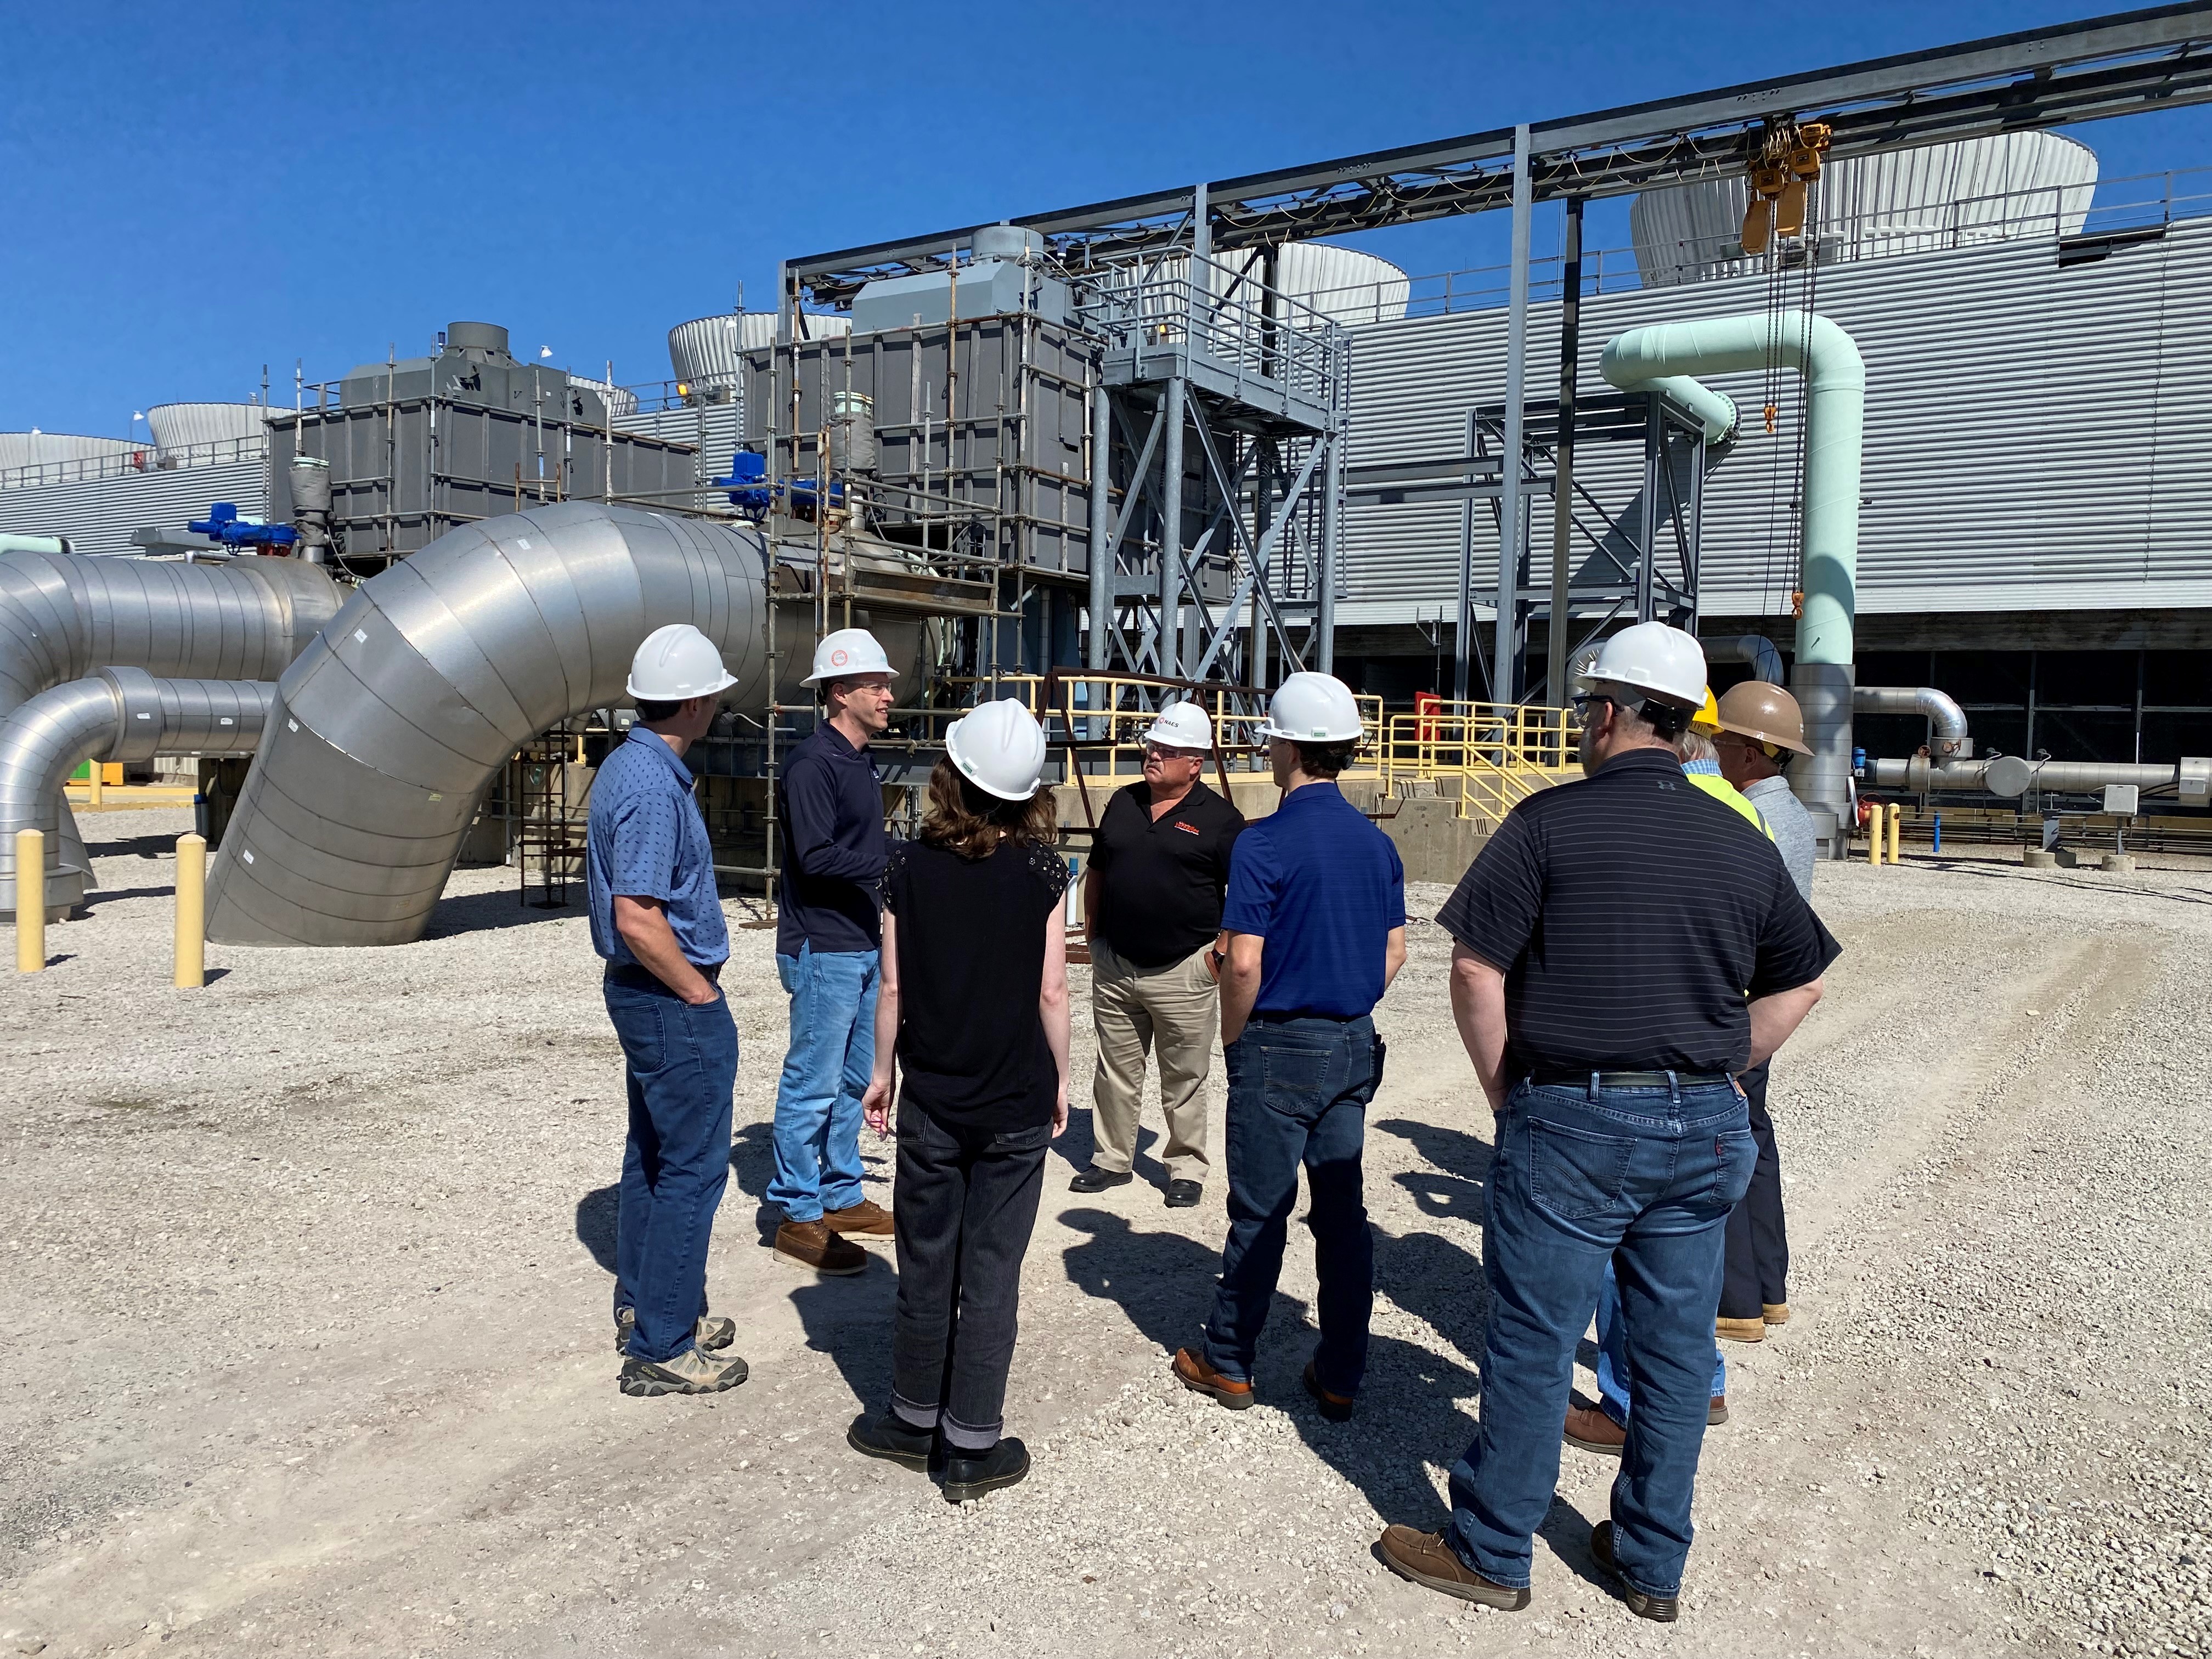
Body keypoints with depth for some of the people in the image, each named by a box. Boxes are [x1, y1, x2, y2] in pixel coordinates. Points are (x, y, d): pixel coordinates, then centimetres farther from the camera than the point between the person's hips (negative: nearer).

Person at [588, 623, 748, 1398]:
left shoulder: (628, 765, 10)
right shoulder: (655, 787, -23)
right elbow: (637, 917, -28)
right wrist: (699, 992, -15)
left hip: (640, 989, 11)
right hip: (674, 1000, -11)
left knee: (652, 1154, 19)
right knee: (693, 1167, -3)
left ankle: (643, 1307, 32)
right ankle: (661, 1349, 6)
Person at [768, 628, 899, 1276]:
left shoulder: (858, 762, 14)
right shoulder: (813, 763, -15)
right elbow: (817, 857, -24)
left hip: (861, 947, 10)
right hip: (823, 950, -10)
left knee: (854, 1080, 16)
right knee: (813, 1085, -2)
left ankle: (840, 1196, 28)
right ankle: (798, 1219, 8)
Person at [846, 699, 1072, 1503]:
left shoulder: (910, 864, -7)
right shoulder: (1041, 869, -9)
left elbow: (892, 987, -4)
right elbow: (1051, 993, -7)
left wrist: (881, 1073, 10)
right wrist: (1060, 1077, 7)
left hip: (930, 1100, 1)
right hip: (1016, 1105, -1)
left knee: (925, 1265, 15)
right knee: (992, 1273, 7)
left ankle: (917, 1419, 30)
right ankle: (973, 1445, 16)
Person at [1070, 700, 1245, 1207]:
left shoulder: (1220, 819, -7)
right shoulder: (1123, 803, 9)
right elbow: (1097, 870, 19)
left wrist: (1221, 948, -12)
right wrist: (1092, 929, 12)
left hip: (1183, 973, -5)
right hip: (1114, 966, 5)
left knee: (1184, 1081, 6)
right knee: (1116, 1071, 14)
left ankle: (1186, 1170, 20)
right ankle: (1111, 1159, 27)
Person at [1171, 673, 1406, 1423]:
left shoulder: (1265, 843, -15)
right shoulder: (1377, 843, 5)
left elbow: (1244, 962, -18)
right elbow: (1394, 952, 11)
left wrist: (1233, 1042, -3)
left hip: (1280, 1050, -6)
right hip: (1354, 1049, 6)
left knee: (1259, 1214, 5)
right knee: (1342, 1212, 12)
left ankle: (1228, 1363, 20)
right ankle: (1339, 1378, 21)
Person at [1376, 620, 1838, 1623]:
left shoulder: (1553, 822, -9)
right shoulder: (1743, 845, 6)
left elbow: (1477, 970, -12)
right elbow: (1800, 984, 15)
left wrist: (1505, 1096, -1)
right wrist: (1707, 1074, 15)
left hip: (1571, 1123, -5)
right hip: (1703, 1128, 5)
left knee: (1533, 1346, 7)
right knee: (1675, 1352, 15)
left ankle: (1490, 1554, 22)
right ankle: (1652, 1565, 30)